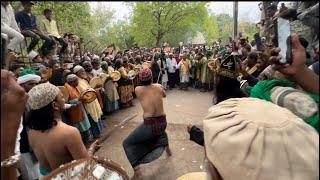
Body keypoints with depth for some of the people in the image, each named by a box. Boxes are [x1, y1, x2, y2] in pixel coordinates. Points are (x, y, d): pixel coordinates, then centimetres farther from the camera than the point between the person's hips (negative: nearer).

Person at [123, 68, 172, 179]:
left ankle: (137, 170, 5)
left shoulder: (137, 90, -6)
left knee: (126, 144, 15)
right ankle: (167, 148, 53)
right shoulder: (159, 87, 1)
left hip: (149, 125, -4)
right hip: (163, 123, 5)